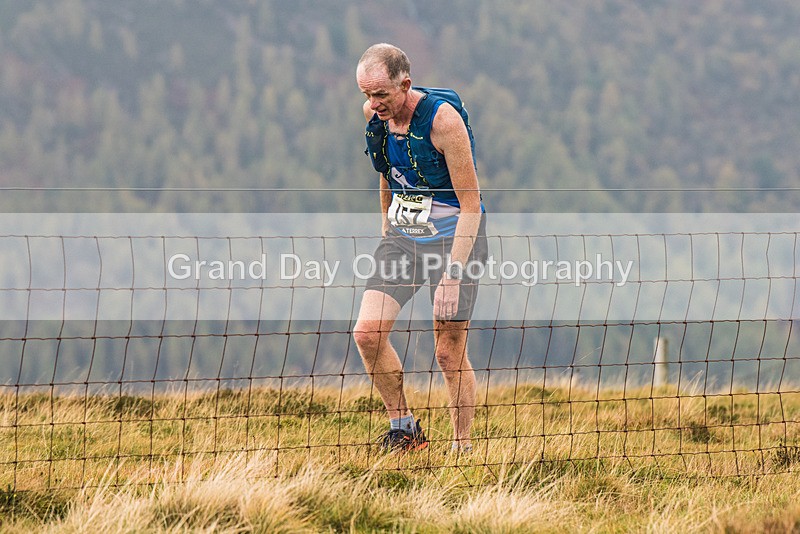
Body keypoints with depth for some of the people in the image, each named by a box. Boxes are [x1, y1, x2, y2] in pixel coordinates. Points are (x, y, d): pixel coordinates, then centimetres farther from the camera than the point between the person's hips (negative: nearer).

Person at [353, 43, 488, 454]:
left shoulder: (442, 118, -22)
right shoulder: (373, 113, -3)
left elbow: (470, 205, -20)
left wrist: (452, 274, -23)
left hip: (452, 237, -6)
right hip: (402, 235, 6)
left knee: (449, 353, -5)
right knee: (367, 332, -10)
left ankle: (462, 447, 8)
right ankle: (403, 428, 5)